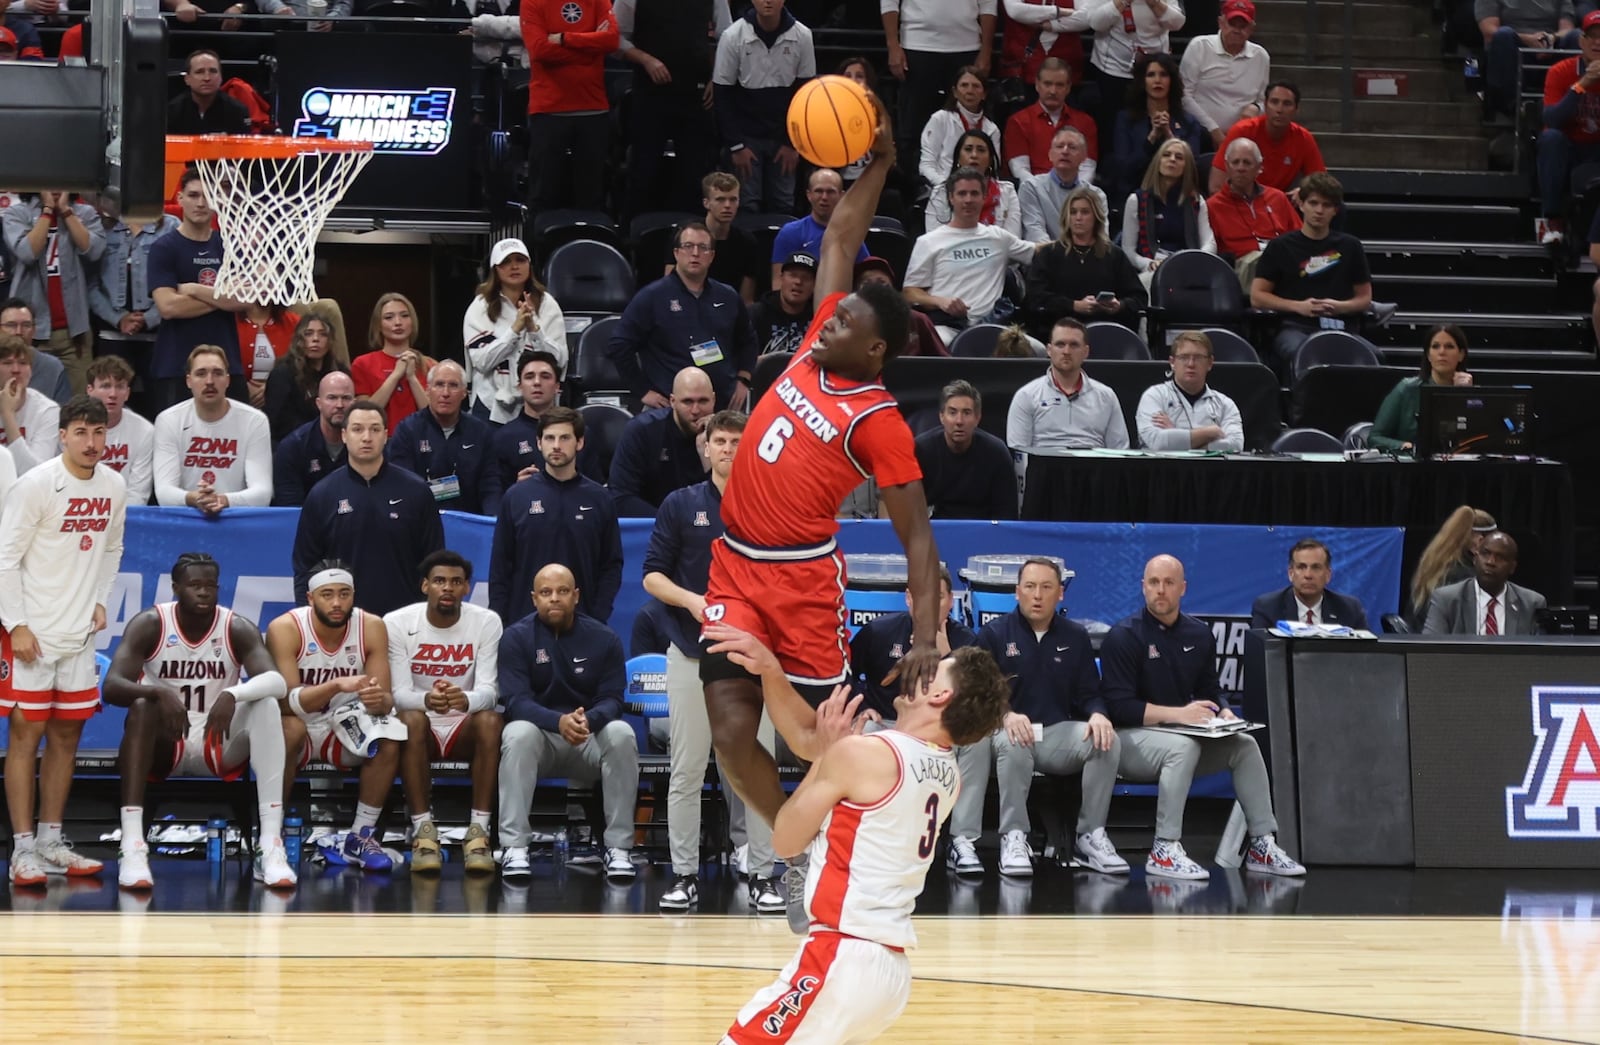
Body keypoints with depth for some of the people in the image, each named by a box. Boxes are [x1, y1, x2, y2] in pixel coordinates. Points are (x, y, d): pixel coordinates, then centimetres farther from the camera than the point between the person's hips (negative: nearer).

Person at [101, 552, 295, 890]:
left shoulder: (239, 630, -7)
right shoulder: (148, 626, -9)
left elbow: (277, 681, -23)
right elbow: (112, 686, -22)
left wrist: (233, 694, -44)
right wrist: (159, 691, -42)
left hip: (220, 746, 1)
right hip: (165, 746, -1)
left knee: (267, 705, -26)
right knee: (142, 707, -33)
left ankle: (271, 845, -35)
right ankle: (132, 847, -42)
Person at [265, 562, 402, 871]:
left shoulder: (371, 627, -9)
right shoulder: (285, 629, -18)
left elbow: (386, 700, -11)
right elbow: (287, 699, -26)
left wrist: (379, 700, -36)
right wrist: (337, 686, -42)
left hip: (344, 727, 3)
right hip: (299, 728, -3)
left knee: (390, 737, -26)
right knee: (289, 728, -37)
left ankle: (360, 837, -11)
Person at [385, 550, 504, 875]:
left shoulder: (487, 623, -6)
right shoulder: (397, 623, -8)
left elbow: (488, 689, -14)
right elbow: (399, 693, -15)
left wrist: (466, 700, -41)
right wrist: (426, 700, -41)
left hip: (465, 728, 1)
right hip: (422, 727, -1)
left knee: (490, 720, -32)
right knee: (412, 720, -35)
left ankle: (478, 833, -31)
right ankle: (424, 833, -34)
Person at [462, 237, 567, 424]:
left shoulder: (547, 304, 6)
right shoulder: (480, 307, 2)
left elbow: (560, 361, -1)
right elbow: (481, 361, -8)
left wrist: (534, 329, -15)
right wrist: (515, 329, -16)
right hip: (492, 408, -1)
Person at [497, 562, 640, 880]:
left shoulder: (603, 639, -1)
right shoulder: (517, 637, -5)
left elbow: (612, 699, -7)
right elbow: (516, 700, -15)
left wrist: (588, 720, -33)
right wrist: (559, 722, -35)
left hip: (590, 738, 1)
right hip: (539, 736, -1)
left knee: (621, 733, -30)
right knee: (518, 733, -35)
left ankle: (619, 847, -27)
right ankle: (514, 848, -37)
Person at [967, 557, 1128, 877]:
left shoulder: (1075, 637, 13)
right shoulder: (993, 635, 4)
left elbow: (1089, 694, 9)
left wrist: (1097, 715, -16)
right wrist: (1006, 716, -26)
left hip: (1059, 734, 3)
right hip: (1008, 731, -3)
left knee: (1107, 740, -26)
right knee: (1012, 741, -39)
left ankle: (1090, 836, -16)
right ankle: (1013, 839, -29)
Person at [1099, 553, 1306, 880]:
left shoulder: (1199, 635, 9)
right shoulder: (1123, 637, -11)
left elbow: (1210, 690, 16)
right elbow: (1119, 705, -18)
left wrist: (1224, 713, -8)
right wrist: (1177, 714, -25)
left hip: (1183, 735, 7)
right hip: (1131, 738, -6)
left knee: (1245, 745, -13)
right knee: (1183, 746, -36)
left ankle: (1262, 846, -10)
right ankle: (1164, 851, -36)